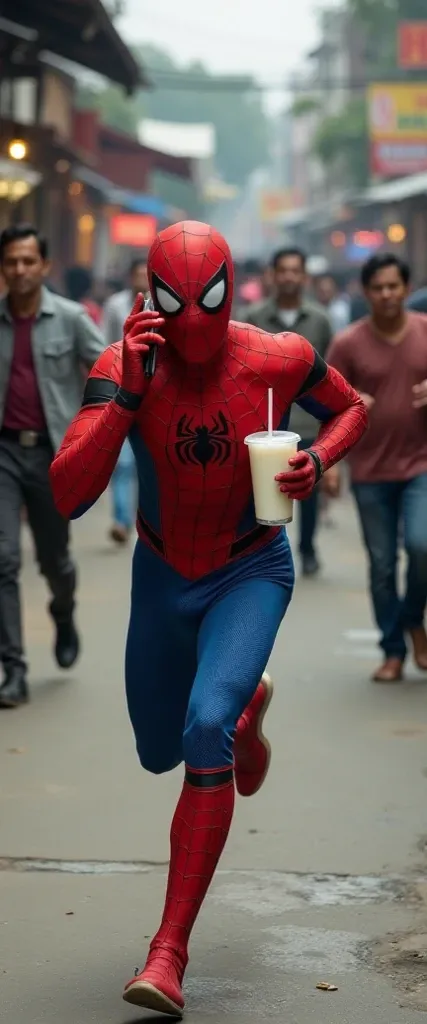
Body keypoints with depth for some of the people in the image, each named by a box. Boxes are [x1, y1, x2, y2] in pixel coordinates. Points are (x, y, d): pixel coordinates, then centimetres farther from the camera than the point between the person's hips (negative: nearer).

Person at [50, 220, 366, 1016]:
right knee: (160, 754, 19)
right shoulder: (123, 367, -20)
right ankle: (247, 704, 57)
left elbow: (349, 409, 3)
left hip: (251, 575, -3)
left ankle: (169, 953, -18)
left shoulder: (278, 360, -19)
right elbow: (68, 497, -29)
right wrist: (127, 390, -38)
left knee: (206, 730, -26)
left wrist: (317, 462, -18)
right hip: (161, 577, 3)